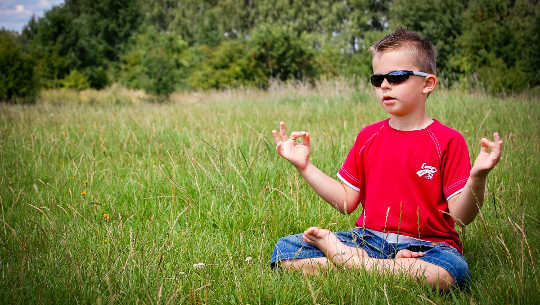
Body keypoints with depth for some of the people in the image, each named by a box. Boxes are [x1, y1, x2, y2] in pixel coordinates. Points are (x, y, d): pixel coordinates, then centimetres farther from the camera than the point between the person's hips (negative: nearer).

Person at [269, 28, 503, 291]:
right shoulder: (368, 136, 13)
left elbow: (460, 216, -9)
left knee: (449, 272, -40)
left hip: (424, 246, -3)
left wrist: (477, 177, -28)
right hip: (369, 238, 4)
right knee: (284, 250, -13)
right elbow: (347, 201, 12)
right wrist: (304, 166, 9)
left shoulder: (447, 141, -3)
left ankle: (346, 259, -20)